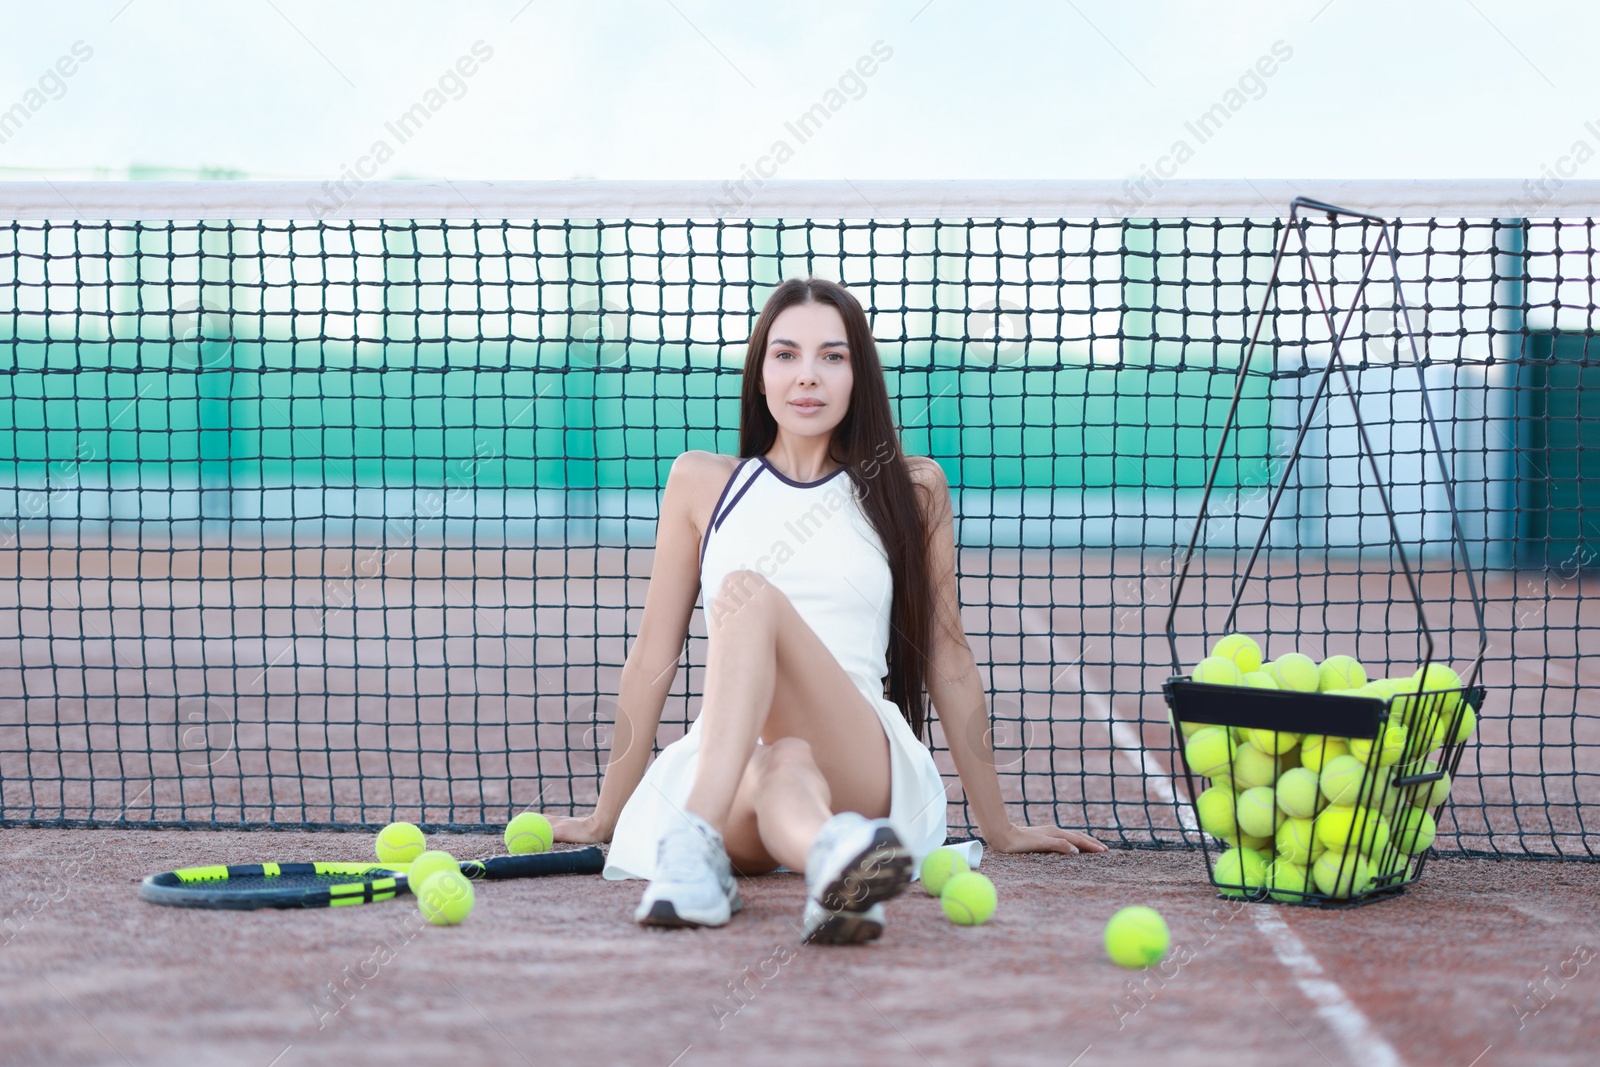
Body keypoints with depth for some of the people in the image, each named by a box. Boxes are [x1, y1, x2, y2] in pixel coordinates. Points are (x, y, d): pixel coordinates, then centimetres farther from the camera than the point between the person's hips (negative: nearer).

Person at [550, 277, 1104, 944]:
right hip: (727, 770, 1)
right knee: (784, 773, -37)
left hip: (863, 772, -1)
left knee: (750, 592, -30)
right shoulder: (701, 483, 16)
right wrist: (605, 819, 19)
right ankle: (831, 854, -72)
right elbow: (653, 658, 19)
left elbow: (948, 662, 17)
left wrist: (998, 828, 18)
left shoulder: (911, 489, 14)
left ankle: (695, 846, -53)